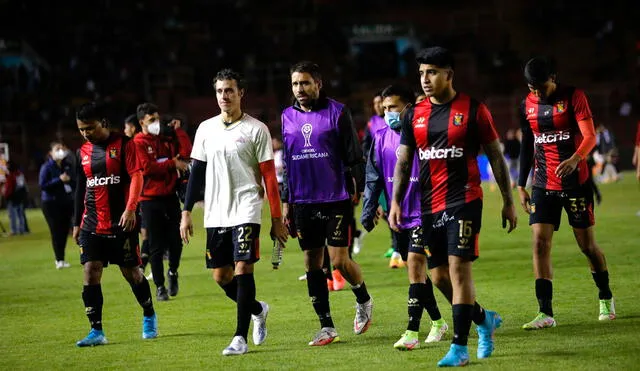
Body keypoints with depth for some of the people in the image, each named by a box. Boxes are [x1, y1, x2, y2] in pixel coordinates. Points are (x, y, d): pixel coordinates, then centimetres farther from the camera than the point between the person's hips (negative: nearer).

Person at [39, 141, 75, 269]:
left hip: (67, 202, 5)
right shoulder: (46, 167, -6)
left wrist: (69, 180, -7)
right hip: (51, 203, -5)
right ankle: (59, 260, -4)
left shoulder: (67, 166, 8)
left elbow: (75, 181, 17)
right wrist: (59, 180, -19)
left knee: (64, 230, 4)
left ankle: (61, 259, 15)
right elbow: (42, 185, -13)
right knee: (56, 231, -8)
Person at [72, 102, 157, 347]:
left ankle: (149, 317, 27)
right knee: (90, 273, -6)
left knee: (131, 272, 4)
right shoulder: (83, 152, 11)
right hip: (92, 225, 4)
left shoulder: (123, 144, -4)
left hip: (121, 223, -4)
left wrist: (130, 209, -23)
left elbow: (136, 177, -11)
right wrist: (77, 223, 18)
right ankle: (96, 331, -4)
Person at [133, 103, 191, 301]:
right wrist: (172, 163, -12)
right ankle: (160, 287, 9)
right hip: (150, 199, -4)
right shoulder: (138, 143, -6)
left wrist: (176, 132, -5)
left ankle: (173, 272, 31)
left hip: (170, 195, 4)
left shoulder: (166, 137, 11)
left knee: (176, 241, 3)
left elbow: (185, 153, -2)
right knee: (156, 246, 0)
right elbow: (147, 168, -16)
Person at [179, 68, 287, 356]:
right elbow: (197, 172, 14)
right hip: (215, 213, 5)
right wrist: (186, 213, 8)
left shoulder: (256, 129, -3)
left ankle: (240, 338, -11)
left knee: (242, 269, -14)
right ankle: (257, 310, 33)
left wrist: (277, 219, -6)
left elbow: (269, 176, -3)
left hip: (246, 210, -5)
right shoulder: (206, 129, 10)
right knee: (221, 276, 6)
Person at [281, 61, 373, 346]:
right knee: (312, 264, 4)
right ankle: (326, 327, 12)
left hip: (336, 200, -5)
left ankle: (363, 300, 22)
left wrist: (356, 190, -10)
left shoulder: (337, 113, -4)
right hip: (303, 203, 5)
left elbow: (354, 156, -3)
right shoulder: (288, 117, 10)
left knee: (339, 260, -7)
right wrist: (286, 201, 15)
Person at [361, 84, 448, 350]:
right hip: (398, 215, 6)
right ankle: (438, 322, 28)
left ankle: (412, 333, -14)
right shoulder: (381, 138, 7)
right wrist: (369, 209, 5)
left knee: (415, 265, -13)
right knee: (416, 270, 13)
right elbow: (373, 176, 12)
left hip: (422, 213, -6)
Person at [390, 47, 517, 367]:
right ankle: (484, 319, 32)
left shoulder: (473, 110, -4)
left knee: (458, 268, -14)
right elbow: (403, 162, 13)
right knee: (439, 276, 8)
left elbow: (495, 156, 2)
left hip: (464, 200, -5)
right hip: (429, 206, 6)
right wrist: (395, 202, 3)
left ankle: (459, 348, -11)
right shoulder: (415, 115, 9)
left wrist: (508, 202, 2)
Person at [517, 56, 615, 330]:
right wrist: (521, 185, 13)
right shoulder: (527, 105, 5)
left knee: (587, 244, 4)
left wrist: (575, 159, -36)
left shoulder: (573, 97, -8)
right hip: (543, 185, 4)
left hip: (575, 182, -4)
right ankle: (545, 313, -9)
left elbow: (590, 136, -16)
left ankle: (606, 298, 27)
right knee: (540, 243, -8)